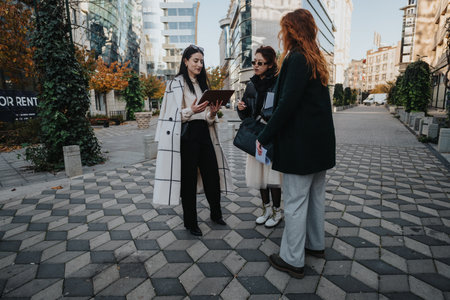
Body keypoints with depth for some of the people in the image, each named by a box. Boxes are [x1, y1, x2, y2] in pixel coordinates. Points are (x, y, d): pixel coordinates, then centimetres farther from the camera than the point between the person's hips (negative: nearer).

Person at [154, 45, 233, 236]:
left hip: (204, 133, 6)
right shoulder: (176, 84, -1)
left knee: (212, 175, 6)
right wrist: (191, 111, -23)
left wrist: (212, 113, -6)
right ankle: (190, 222, 18)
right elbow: (174, 115, -6)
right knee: (188, 179, 1)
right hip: (186, 135, -5)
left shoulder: (203, 83, 18)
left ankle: (216, 214, 28)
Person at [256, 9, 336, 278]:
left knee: (295, 203, 1)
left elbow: (287, 104, -22)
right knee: (316, 196, 19)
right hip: (320, 141, 10)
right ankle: (316, 244, 37)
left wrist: (265, 137, -15)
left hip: (301, 144, -10)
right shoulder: (317, 60, 15)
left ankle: (293, 261, 16)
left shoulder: (297, 59, -14)